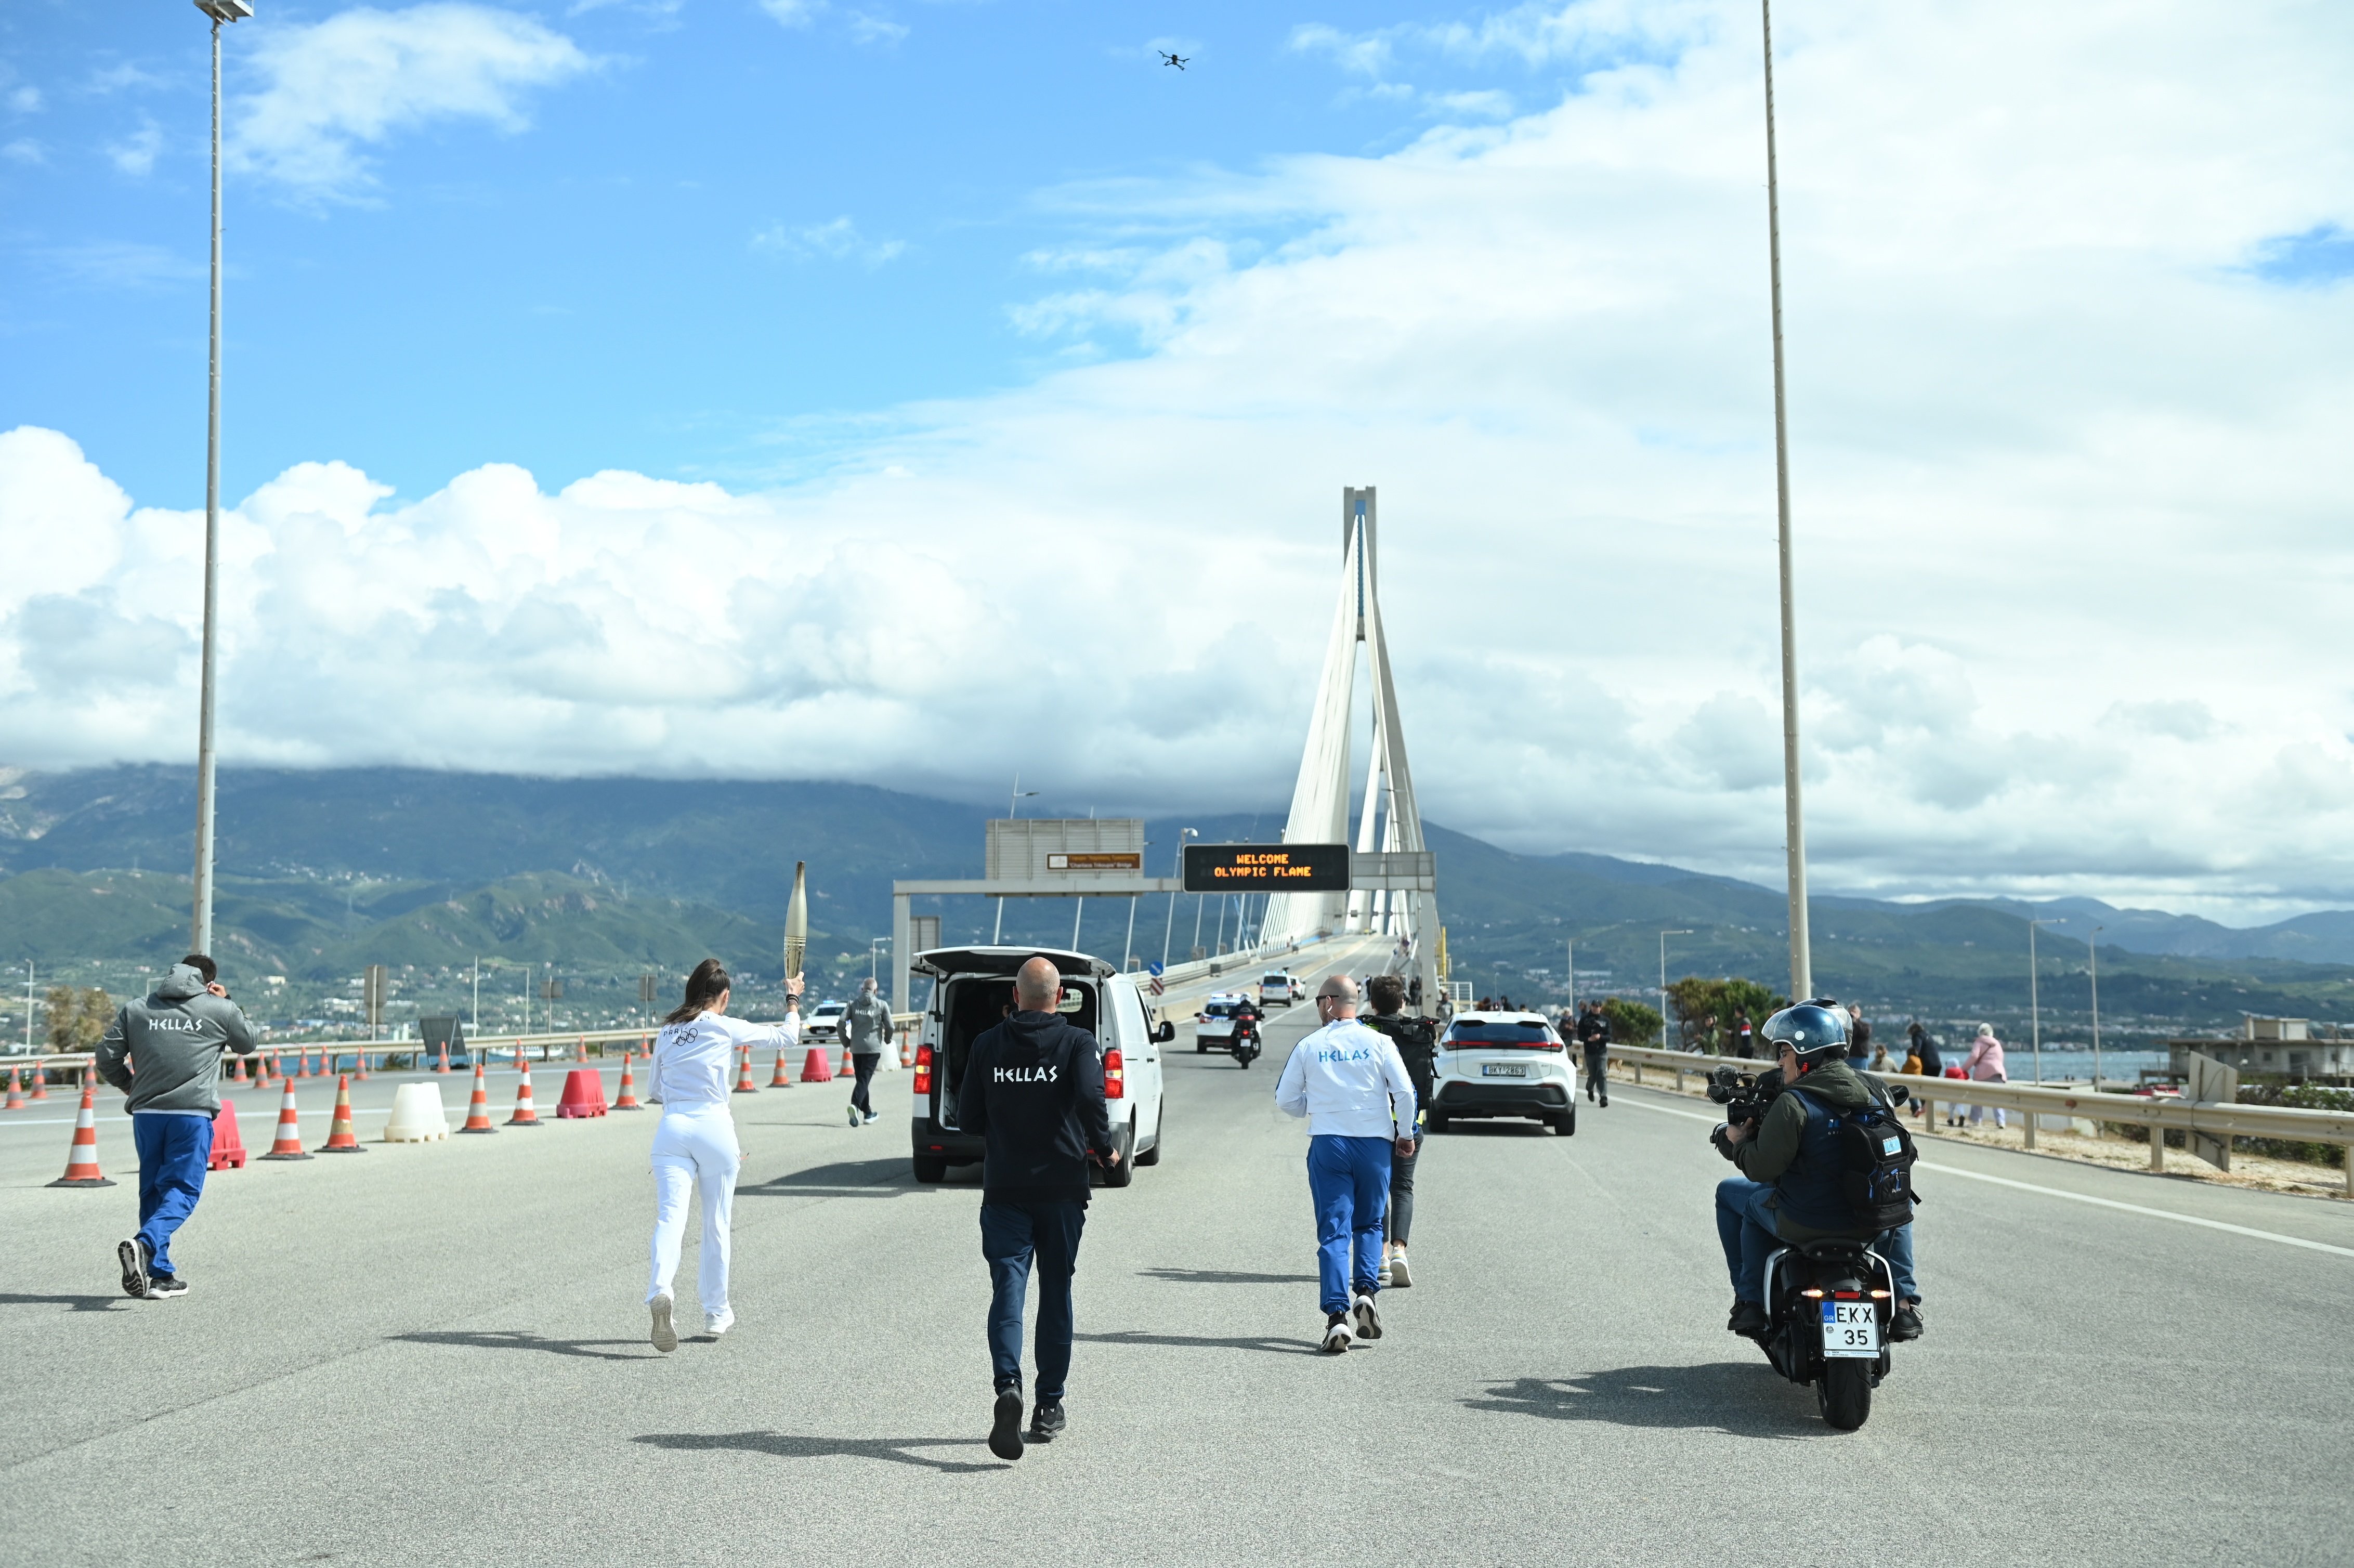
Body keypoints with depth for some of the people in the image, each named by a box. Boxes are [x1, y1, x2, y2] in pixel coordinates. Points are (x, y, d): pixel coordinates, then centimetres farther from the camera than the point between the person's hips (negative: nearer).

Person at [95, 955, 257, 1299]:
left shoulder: (135, 1010, 12)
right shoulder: (220, 1010, 4)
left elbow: (107, 1058, 8)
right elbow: (247, 1045, 21)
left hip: (146, 1114, 4)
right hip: (193, 1114, -4)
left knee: (153, 1190, 13)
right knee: (182, 1190, -3)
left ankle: (160, 1275, 12)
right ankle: (144, 1243, -29)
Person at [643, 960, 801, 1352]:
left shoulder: (667, 1032, 13)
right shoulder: (727, 1028, 1)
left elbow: (653, 1091, 20)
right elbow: (788, 1037, 12)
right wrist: (793, 1000, 28)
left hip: (672, 1127, 2)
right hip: (714, 1127, -2)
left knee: (670, 1217, -8)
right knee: (716, 1224, 11)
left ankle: (660, 1290, -34)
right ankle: (716, 1312, 21)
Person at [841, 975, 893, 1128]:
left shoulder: (854, 1005, 7)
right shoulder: (882, 1005, 1)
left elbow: (842, 1022, -4)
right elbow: (889, 1026, -3)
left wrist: (845, 1041, 8)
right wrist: (887, 1039, 17)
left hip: (856, 1048, 3)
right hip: (873, 1048, -3)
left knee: (861, 1079, 14)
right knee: (864, 1080, -9)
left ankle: (867, 1113, 20)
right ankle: (855, 1105, -33)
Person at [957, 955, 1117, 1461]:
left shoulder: (988, 1045, 4)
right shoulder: (1078, 1043, -4)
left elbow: (968, 1117, 5)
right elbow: (1090, 1097, -21)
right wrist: (1105, 1150, -6)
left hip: (1004, 1189, 1)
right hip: (1061, 1190, -1)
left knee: (1007, 1289, -4)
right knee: (1056, 1294, 11)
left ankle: (1008, 1386, -27)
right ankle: (1049, 1406, 17)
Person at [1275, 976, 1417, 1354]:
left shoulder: (1309, 1046, 1)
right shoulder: (1378, 1042, -1)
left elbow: (1285, 1100, 6)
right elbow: (1405, 1092, -6)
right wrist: (1406, 1134, 8)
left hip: (1328, 1145, 0)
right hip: (1374, 1142, 0)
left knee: (1333, 1232, 1)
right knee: (1369, 1224, 17)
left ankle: (1337, 1316, -9)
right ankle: (1365, 1290, -4)